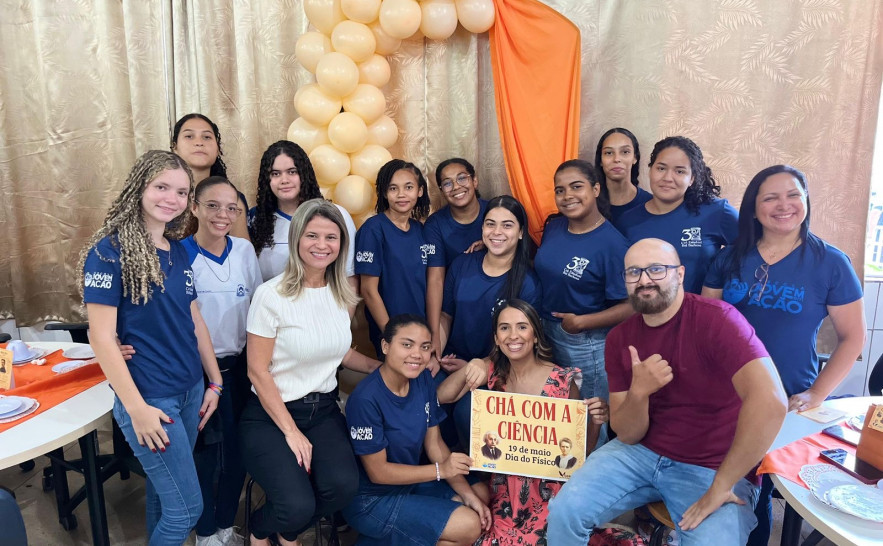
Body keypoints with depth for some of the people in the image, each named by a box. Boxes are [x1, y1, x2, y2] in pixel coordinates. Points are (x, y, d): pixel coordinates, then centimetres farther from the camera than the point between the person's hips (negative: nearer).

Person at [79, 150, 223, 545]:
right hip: (149, 396, -6)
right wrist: (136, 407, -17)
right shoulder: (109, 250, -14)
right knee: (186, 507, 1)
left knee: (164, 489, 20)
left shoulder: (179, 251, 6)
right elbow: (101, 336, -16)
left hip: (190, 389, 6)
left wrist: (215, 382, 12)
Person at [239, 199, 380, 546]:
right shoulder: (272, 295, -15)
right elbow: (258, 372, -12)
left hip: (323, 409, 5)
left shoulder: (343, 294, 2)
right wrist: (291, 432, -12)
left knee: (343, 485, -22)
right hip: (270, 414, -4)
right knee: (298, 506, -23)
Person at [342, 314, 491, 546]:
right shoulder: (366, 399, -28)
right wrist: (440, 470, -23)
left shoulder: (423, 380, -7)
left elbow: (434, 443, -1)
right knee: (468, 525, -14)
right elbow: (378, 472, -21)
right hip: (372, 499, -7)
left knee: (481, 494, 5)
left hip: (410, 481, 8)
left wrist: (468, 494, -8)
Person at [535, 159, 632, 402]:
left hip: (586, 346, -6)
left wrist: (581, 322, -23)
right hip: (544, 335, 6)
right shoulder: (553, 226, 1)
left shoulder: (612, 243, -19)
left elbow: (631, 306, -21)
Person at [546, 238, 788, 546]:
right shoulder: (619, 338, -2)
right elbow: (627, 435, -2)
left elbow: (770, 401, -32)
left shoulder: (716, 319, -19)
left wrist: (720, 486, -24)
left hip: (714, 469, -3)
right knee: (563, 512, -11)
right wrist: (638, 393, -24)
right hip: (640, 453, 4)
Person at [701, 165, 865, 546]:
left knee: (757, 490, 11)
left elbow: (852, 336, -2)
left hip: (786, 404, -2)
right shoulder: (730, 257, 1)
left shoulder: (830, 263, -6)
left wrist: (817, 394, -10)